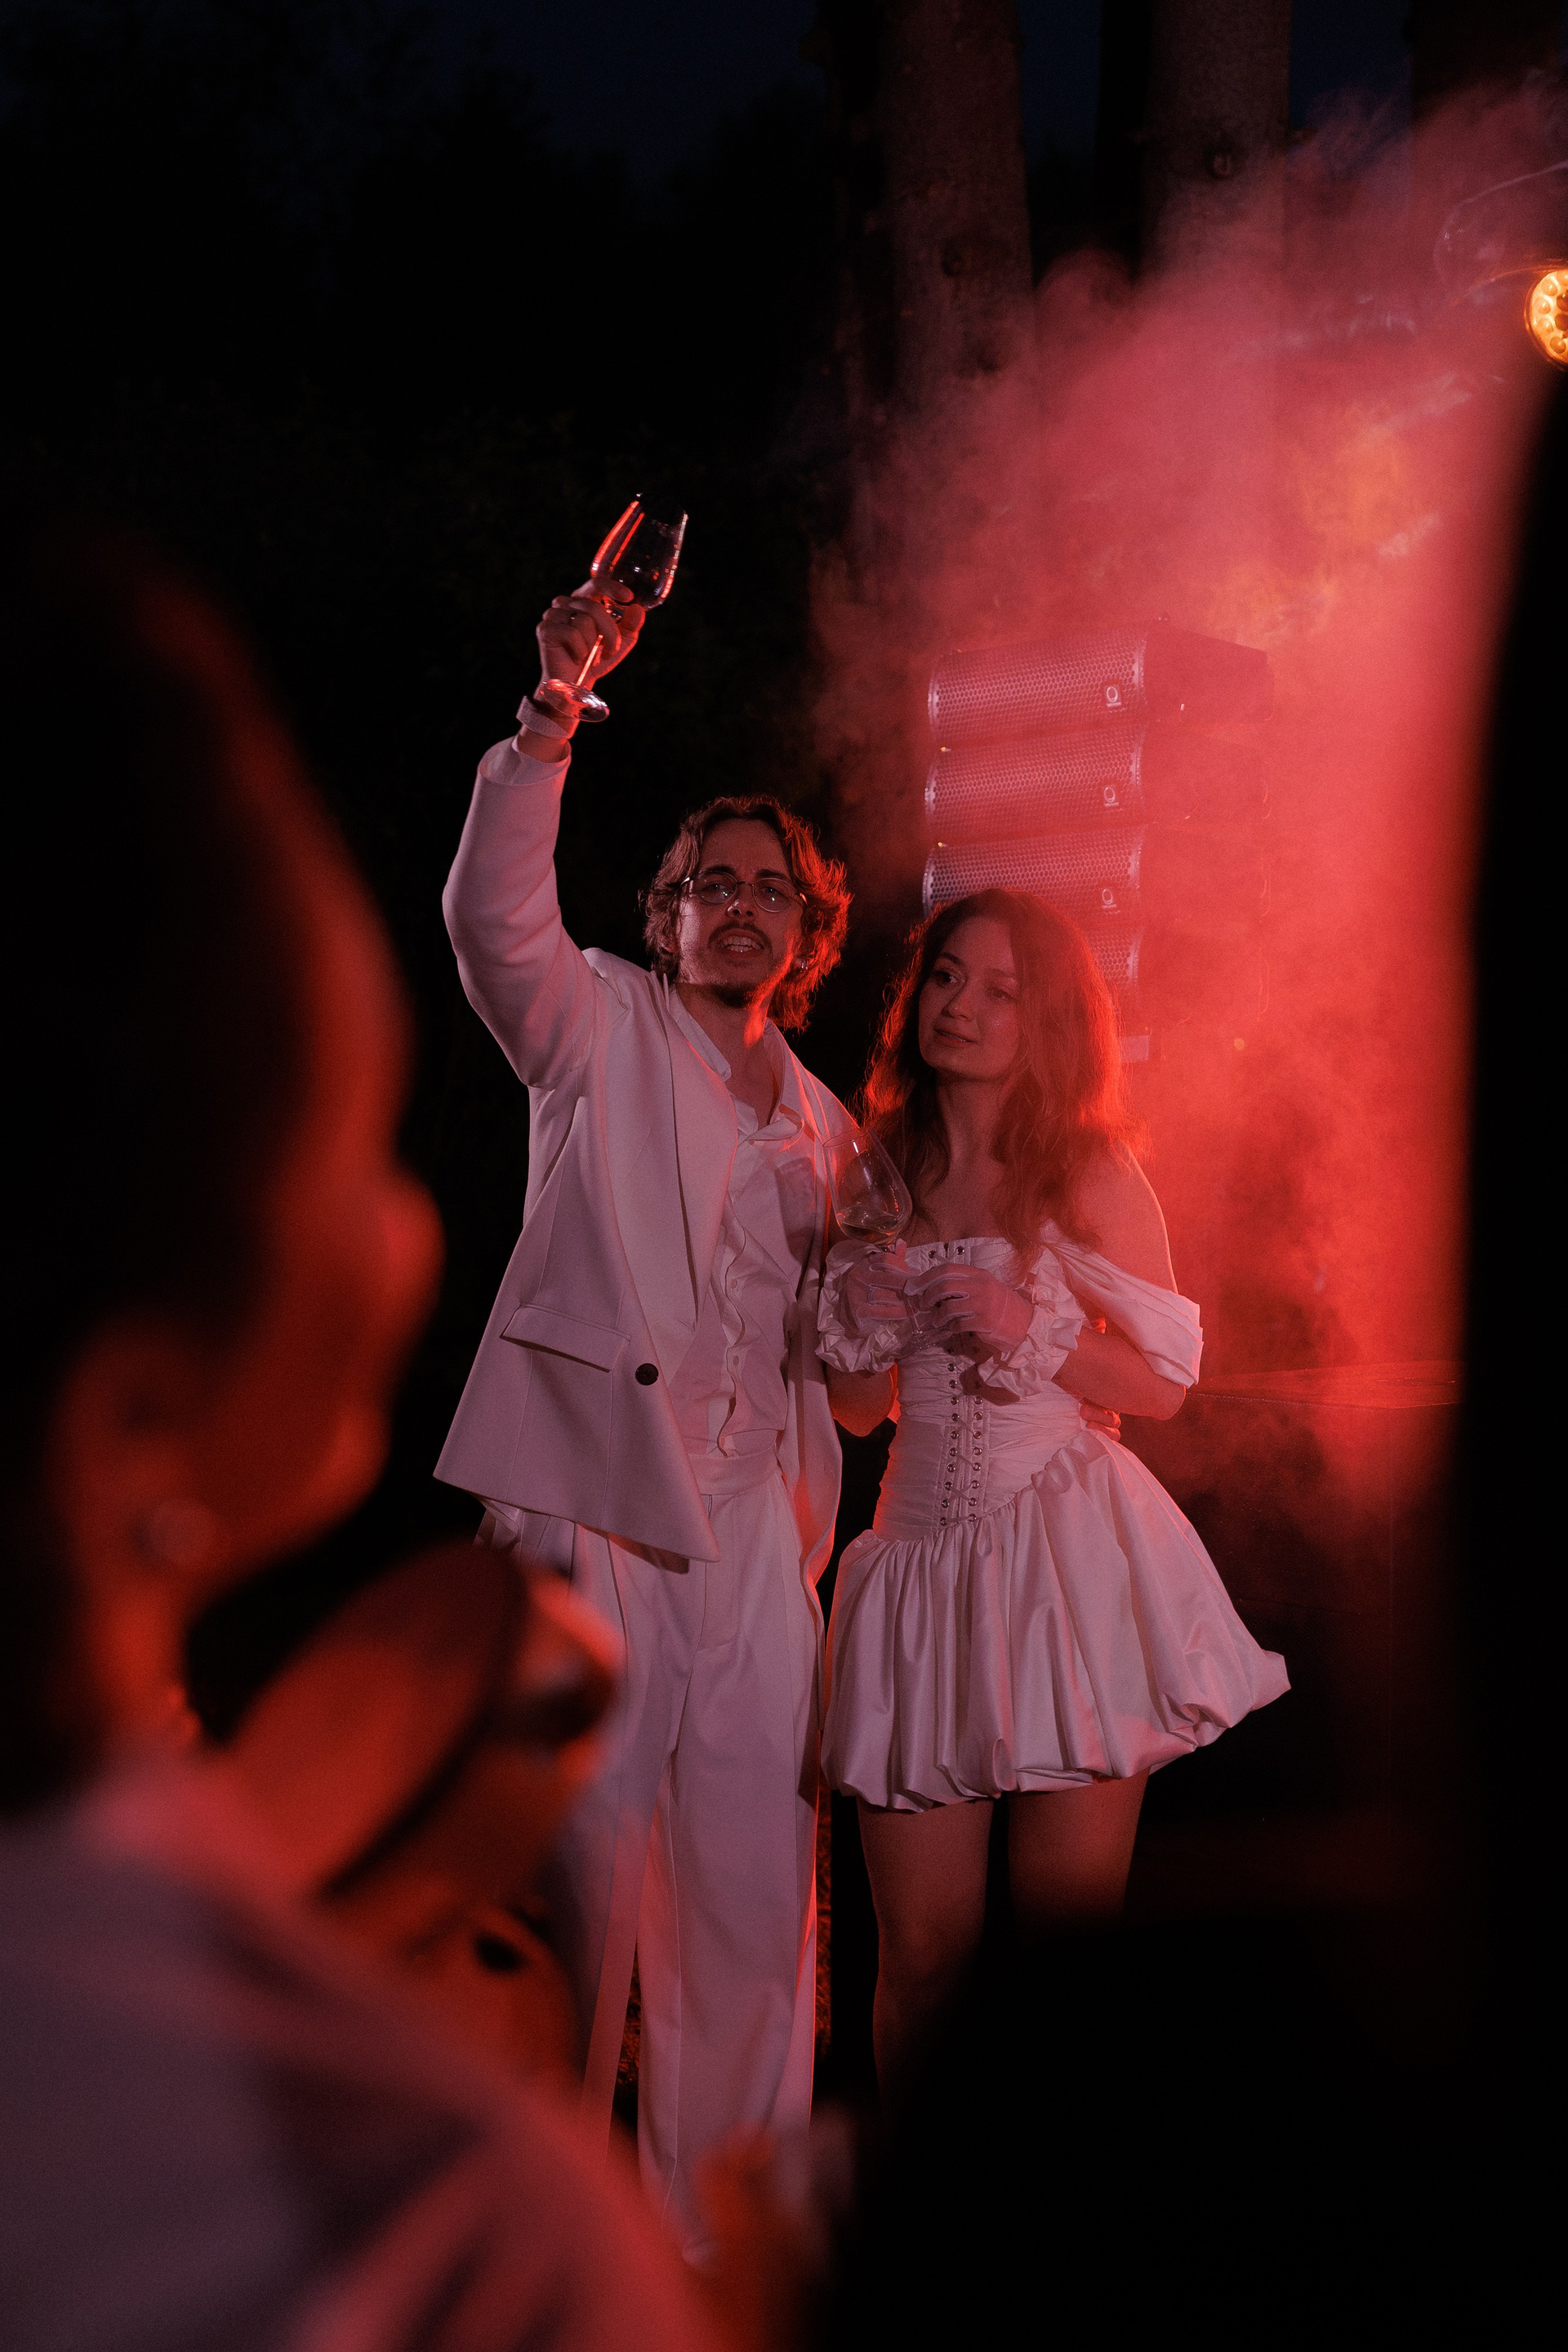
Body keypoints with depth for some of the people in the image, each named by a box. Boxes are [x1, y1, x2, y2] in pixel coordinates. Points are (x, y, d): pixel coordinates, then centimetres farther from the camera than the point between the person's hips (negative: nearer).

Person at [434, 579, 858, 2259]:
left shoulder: (820, 1124, 21)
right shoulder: (599, 1025, 7)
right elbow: (494, 915, -14)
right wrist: (556, 714, -23)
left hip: (752, 1522, 5)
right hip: (590, 1490, -4)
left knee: (753, 1882, 3)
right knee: (578, 1864, -6)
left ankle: (728, 2237, 14)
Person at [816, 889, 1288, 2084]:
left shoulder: (1091, 1173, 2)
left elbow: (1164, 1385, 0)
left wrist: (1032, 1329, -14)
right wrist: (862, 1322, -3)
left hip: (1070, 1559, -3)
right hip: (924, 1563, 3)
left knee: (1070, 1928, -2)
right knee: (923, 1950, 0)